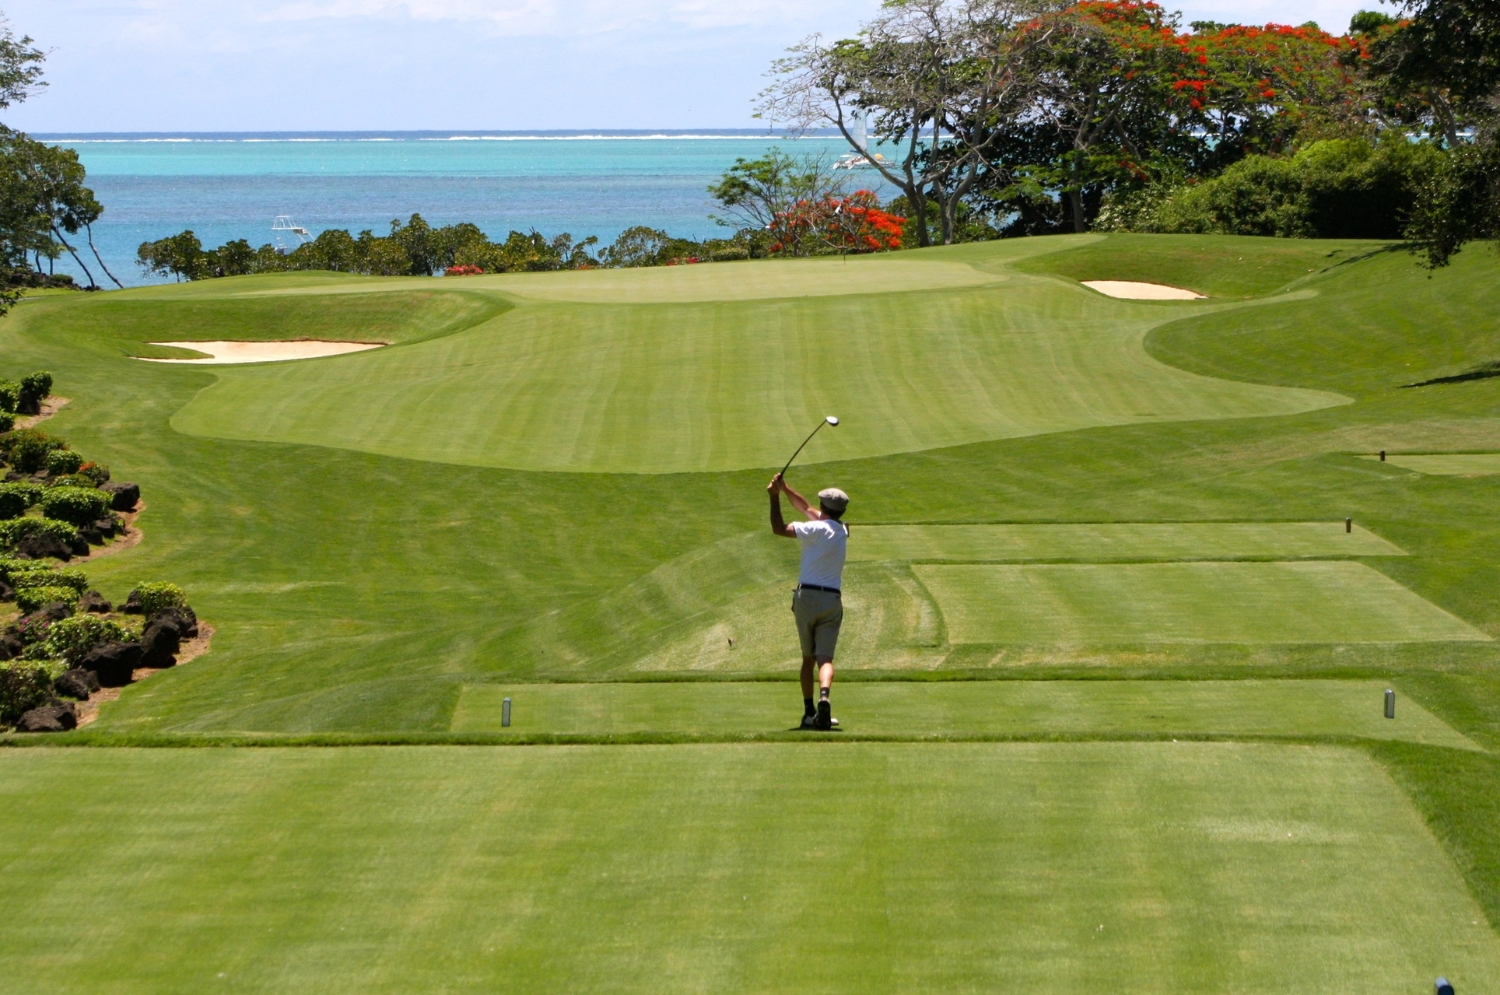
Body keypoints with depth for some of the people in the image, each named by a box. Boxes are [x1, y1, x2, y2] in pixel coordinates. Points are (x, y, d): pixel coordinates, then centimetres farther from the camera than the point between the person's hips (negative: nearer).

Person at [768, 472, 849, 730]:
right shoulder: (841, 530, 12)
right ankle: (824, 697, -34)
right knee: (825, 658, -8)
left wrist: (775, 496, -3)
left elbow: (779, 528, -9)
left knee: (808, 657, 11)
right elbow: (806, 508, 22)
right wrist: (785, 488, 19)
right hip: (832, 600, 3)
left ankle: (809, 711, 8)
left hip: (807, 596, -3)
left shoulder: (817, 529, -8)